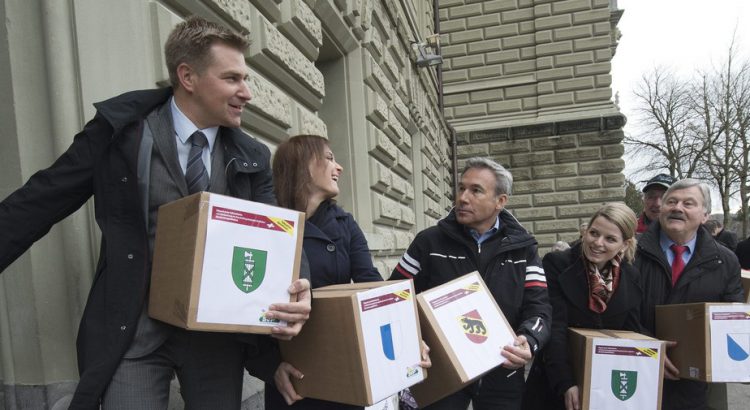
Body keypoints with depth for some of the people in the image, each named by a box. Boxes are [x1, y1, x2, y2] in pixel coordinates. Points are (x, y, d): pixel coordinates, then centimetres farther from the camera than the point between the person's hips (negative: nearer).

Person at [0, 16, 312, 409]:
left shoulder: (252, 158, 2)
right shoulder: (120, 127, -6)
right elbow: (37, 203, -2)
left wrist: (298, 290, -22)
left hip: (218, 330, 3)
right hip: (133, 331, -2)